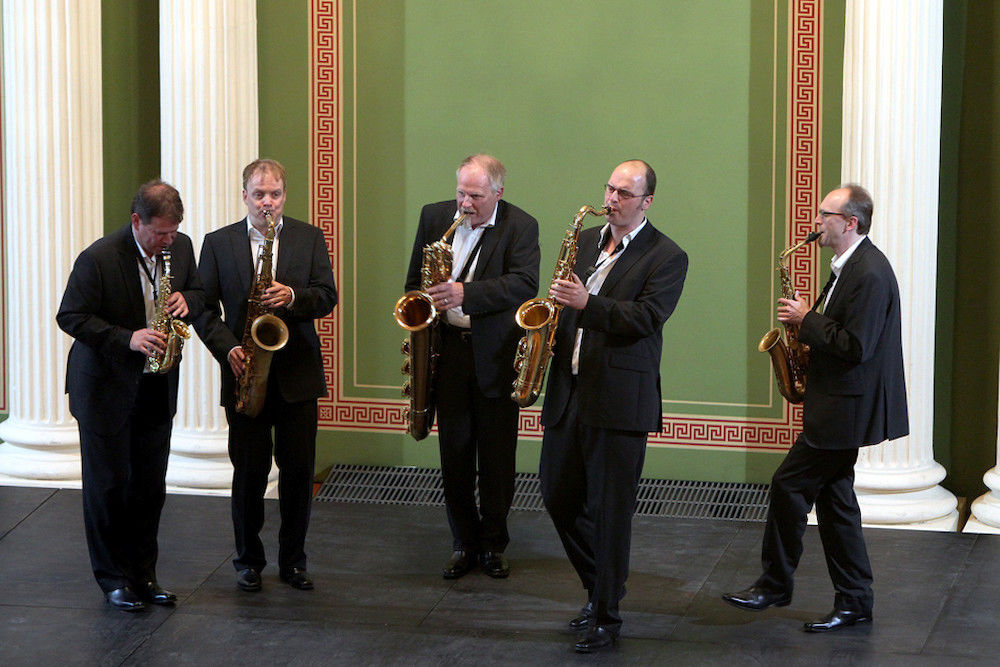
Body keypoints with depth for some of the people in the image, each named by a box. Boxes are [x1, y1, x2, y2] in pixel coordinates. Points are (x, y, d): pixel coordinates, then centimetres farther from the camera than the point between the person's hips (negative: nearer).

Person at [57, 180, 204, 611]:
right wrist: (127, 338, -26)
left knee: (150, 486, 9)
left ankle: (143, 574, 20)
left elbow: (197, 291, 15)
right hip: (105, 387, -5)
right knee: (108, 483, 2)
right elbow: (70, 317, -16)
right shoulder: (98, 258, -19)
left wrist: (186, 300, -11)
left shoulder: (181, 247, -1)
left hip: (157, 388, 5)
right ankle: (113, 580, 13)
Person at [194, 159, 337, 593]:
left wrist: (293, 297, -19)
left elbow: (327, 297, 0)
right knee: (249, 471, 4)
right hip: (244, 373, -1)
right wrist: (228, 349, -12)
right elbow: (203, 308, 3)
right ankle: (248, 560, 17)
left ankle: (293, 560, 16)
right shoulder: (218, 243, 4)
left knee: (299, 470, 3)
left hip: (297, 373, 1)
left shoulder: (309, 238, 6)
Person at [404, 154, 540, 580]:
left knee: (497, 454, 4)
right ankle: (464, 542, 16)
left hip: (496, 355, -3)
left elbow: (524, 284, -19)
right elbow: (415, 278, 14)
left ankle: (493, 544, 16)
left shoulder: (521, 226, -6)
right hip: (446, 349, 3)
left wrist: (466, 293, -30)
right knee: (454, 451, 6)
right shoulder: (434, 216, 6)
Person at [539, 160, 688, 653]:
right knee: (557, 493, 11)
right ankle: (599, 588, 29)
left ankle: (607, 617, 7)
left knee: (611, 509, -2)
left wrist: (587, 303, -28)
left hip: (620, 399, -6)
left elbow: (647, 317, -17)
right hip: (568, 391, 7)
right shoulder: (584, 241, 15)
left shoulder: (666, 257, -5)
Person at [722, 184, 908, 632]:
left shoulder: (870, 273, -19)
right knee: (832, 496, 11)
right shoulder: (849, 266, 14)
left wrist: (807, 320, -15)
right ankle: (854, 603, 15)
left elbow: (856, 347, -24)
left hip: (846, 408, -11)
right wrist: (808, 327, 7)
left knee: (789, 485, -5)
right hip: (839, 405, 11)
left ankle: (775, 585, 8)